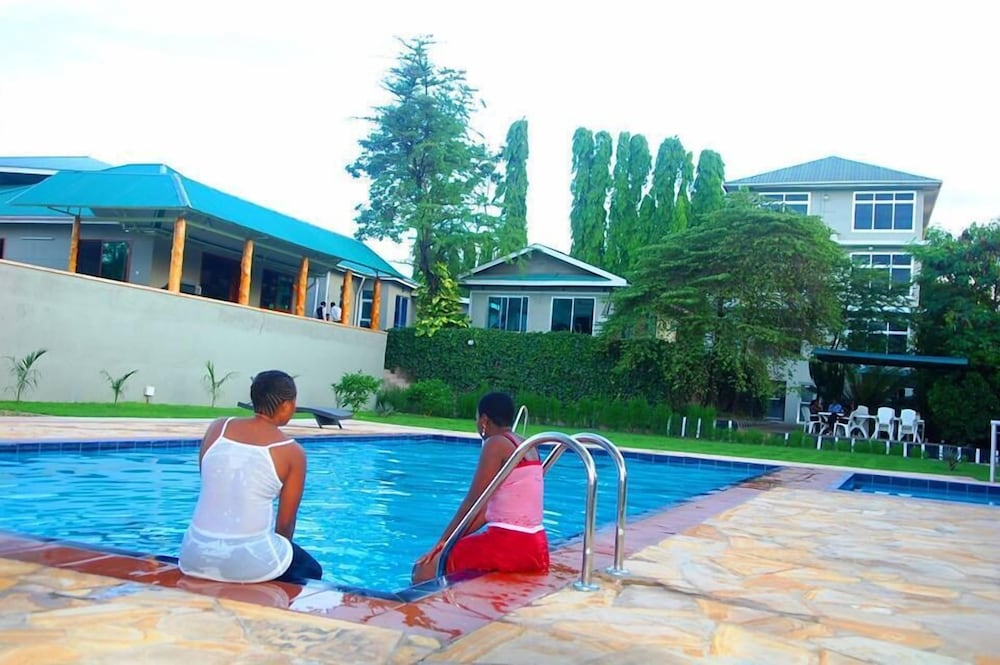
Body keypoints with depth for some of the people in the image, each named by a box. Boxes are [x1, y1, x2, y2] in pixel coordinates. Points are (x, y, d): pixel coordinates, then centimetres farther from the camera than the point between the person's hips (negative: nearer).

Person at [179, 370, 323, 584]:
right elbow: (285, 522, 3)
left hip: (196, 557, 4)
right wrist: (280, 552, 23)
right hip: (249, 561, -4)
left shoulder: (217, 428, 7)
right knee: (311, 570, 26)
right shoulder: (292, 452, -4)